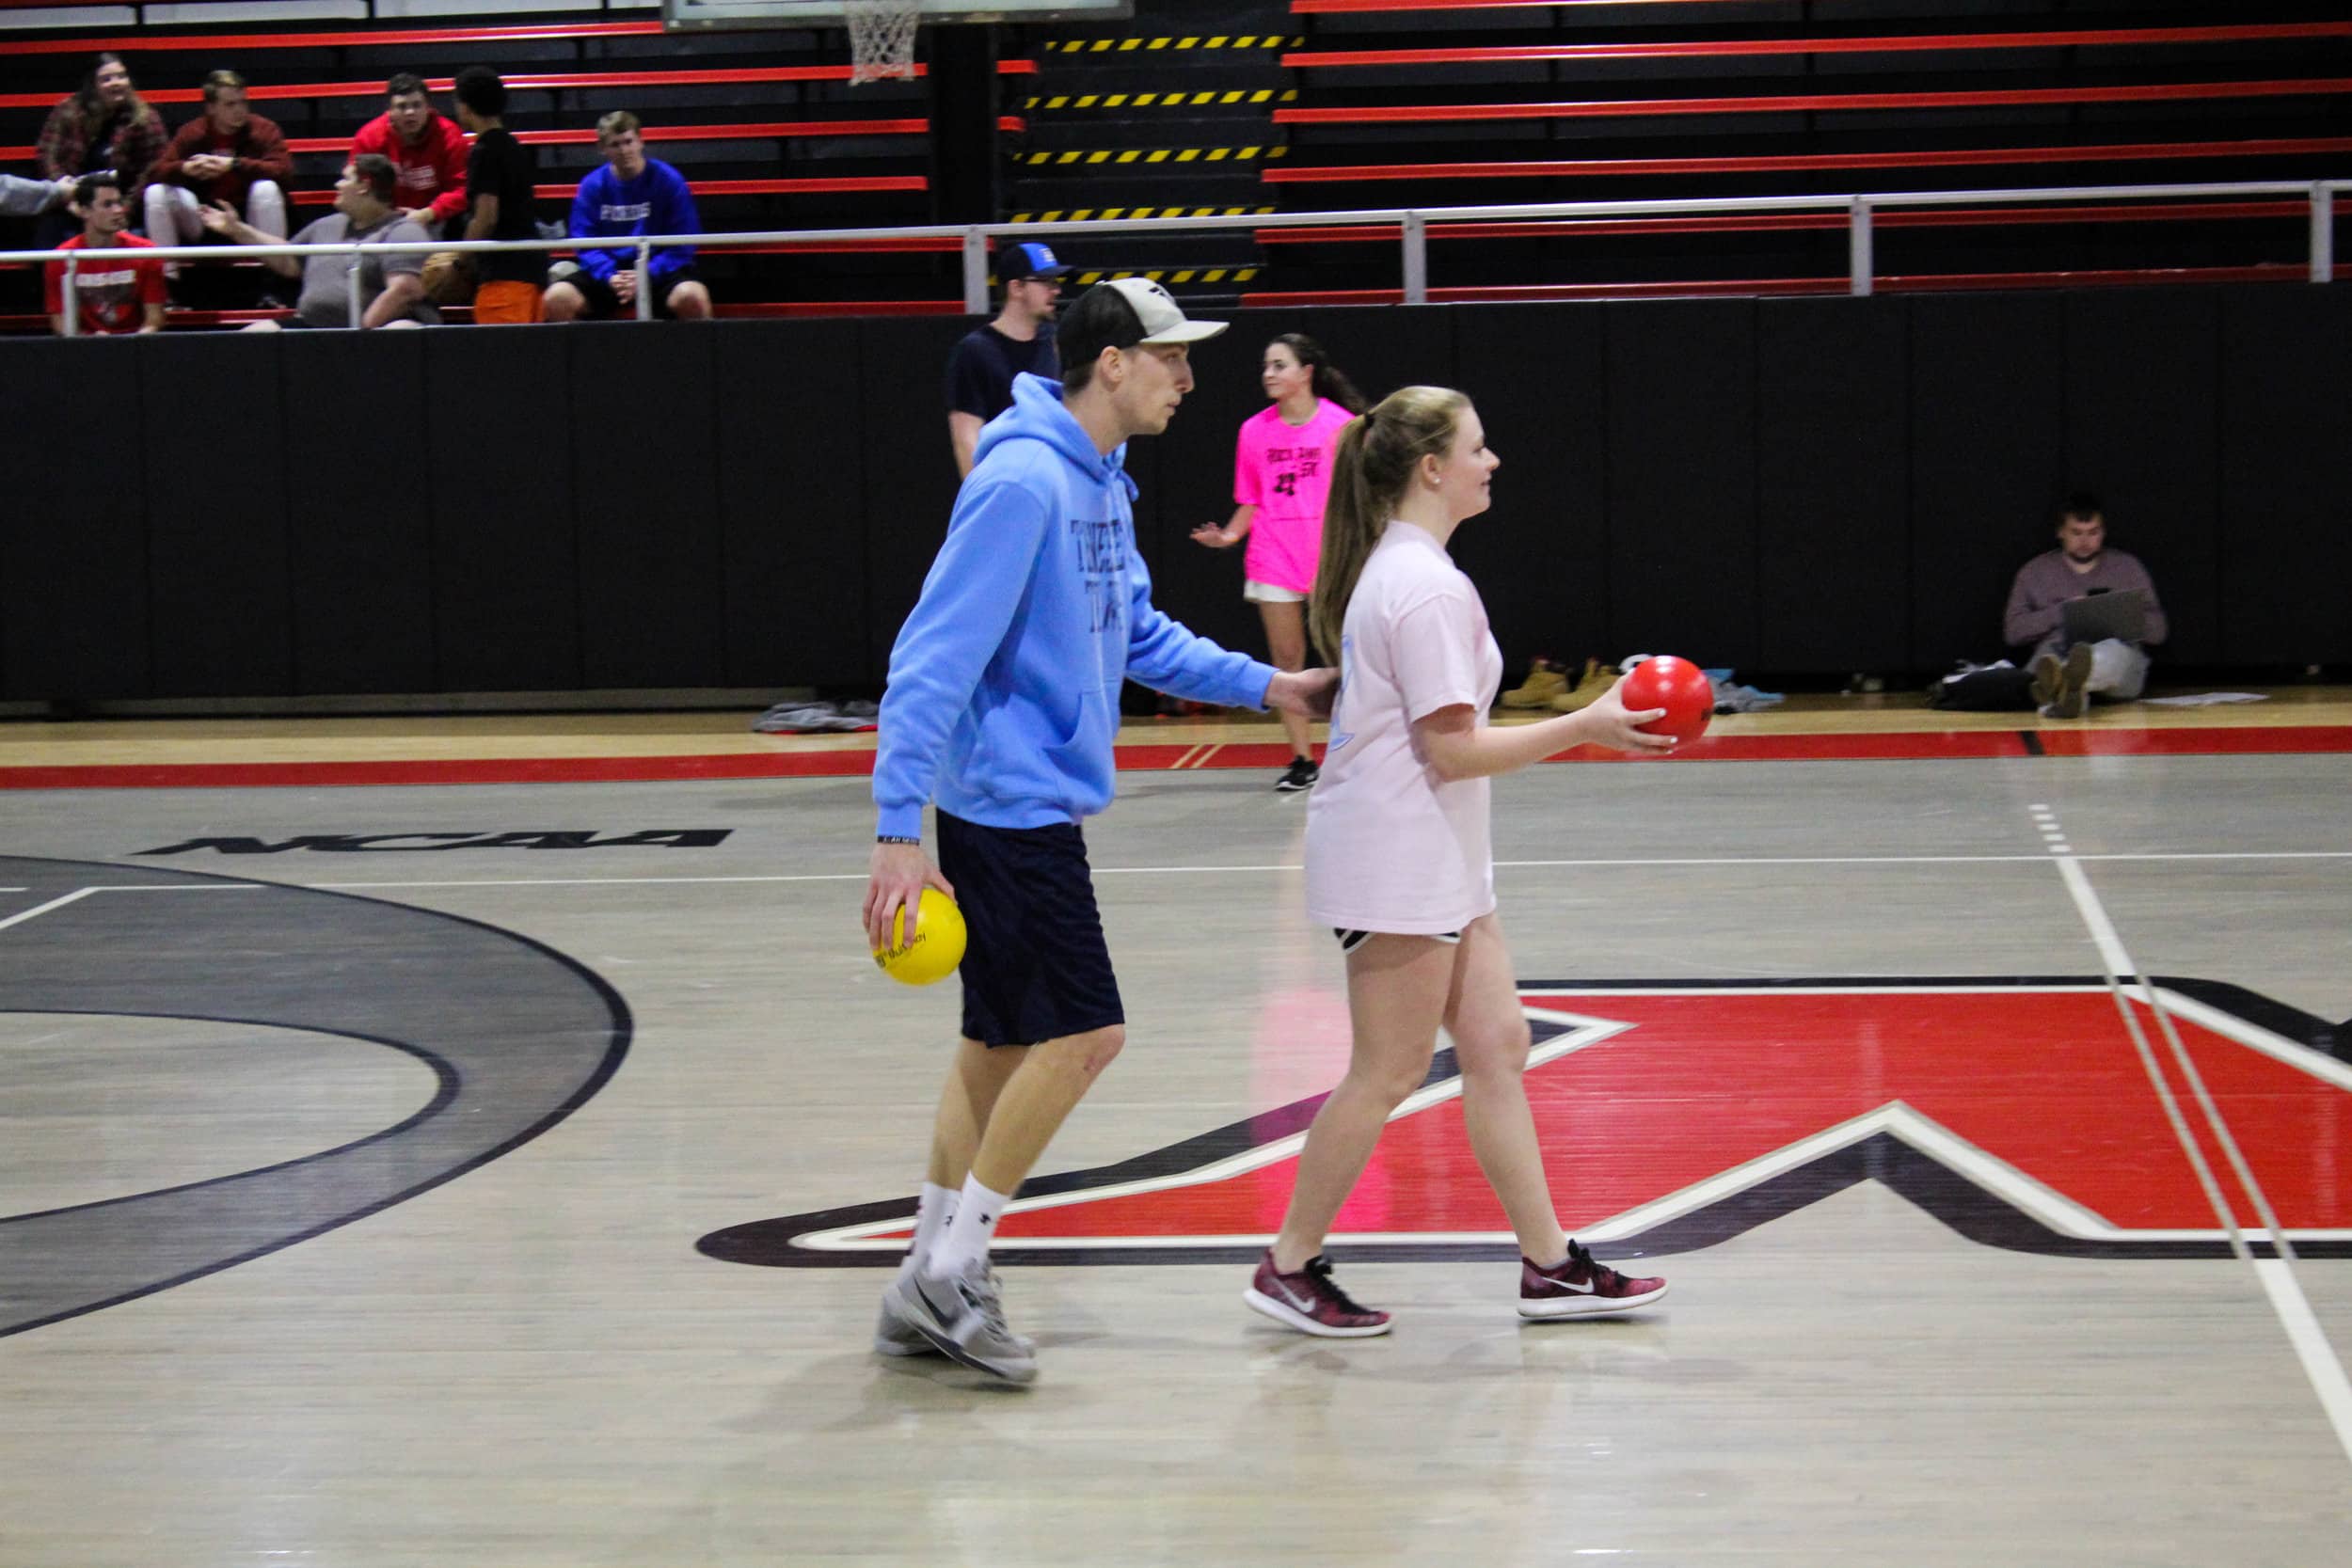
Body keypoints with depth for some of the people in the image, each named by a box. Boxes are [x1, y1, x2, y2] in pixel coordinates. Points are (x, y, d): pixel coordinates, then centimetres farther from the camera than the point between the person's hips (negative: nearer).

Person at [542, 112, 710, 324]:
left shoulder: (669, 181, -3)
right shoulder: (591, 187, 3)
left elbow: (682, 245, -6)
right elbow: (585, 244, 1)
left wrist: (646, 276, -20)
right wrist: (610, 277, -19)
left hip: (658, 272, -2)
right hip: (609, 271, 2)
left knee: (691, 297, -36)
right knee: (557, 297, -26)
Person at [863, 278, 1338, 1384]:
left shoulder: (1100, 482, 10)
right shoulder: (1022, 480, -20)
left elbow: (1135, 631, 22)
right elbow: (935, 656, -22)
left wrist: (1263, 685, 14)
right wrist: (898, 829, -25)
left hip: (1033, 805, 10)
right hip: (1008, 803, -10)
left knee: (1003, 1040, 13)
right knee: (1083, 1032, -8)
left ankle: (933, 1289, 21)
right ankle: (948, 1271, 2)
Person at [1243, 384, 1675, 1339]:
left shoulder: (1396, 570, 13)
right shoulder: (1428, 588, -19)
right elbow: (1453, 750, -21)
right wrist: (1583, 728, -18)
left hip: (1437, 864, 11)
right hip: (1398, 864, -11)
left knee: (1496, 1047, 10)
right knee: (1388, 1074, -3)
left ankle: (1549, 1265, 13)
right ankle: (1288, 1269, 7)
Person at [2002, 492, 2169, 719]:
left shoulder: (2128, 567, 21)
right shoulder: (2035, 571, 21)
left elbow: (2157, 631, 16)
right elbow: (2012, 631, 10)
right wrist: (2061, 612, -3)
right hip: (2059, 653, 0)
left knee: (2117, 649, -38)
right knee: (2051, 651, -37)